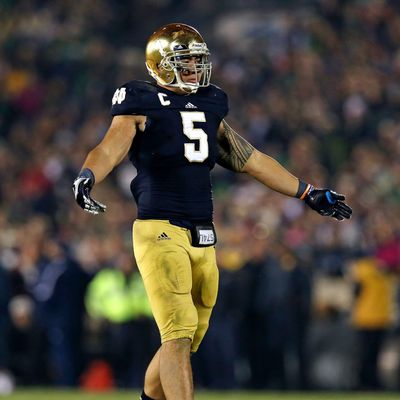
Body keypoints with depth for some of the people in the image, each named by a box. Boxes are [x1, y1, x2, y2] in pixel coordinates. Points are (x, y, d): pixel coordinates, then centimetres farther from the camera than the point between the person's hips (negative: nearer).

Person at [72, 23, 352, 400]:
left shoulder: (209, 107, 18)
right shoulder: (142, 107, -2)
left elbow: (252, 161, 26)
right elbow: (110, 149, -18)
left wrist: (310, 194, 29)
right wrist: (86, 177, -40)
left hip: (203, 238, 7)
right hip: (160, 230, -7)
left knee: (185, 339, 10)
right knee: (179, 332, -17)